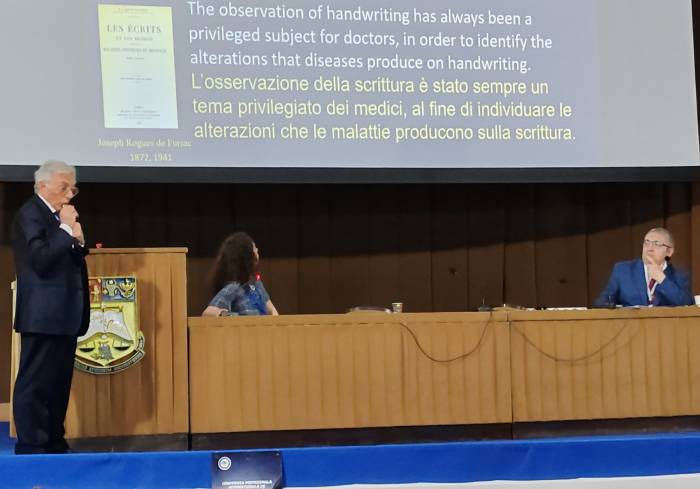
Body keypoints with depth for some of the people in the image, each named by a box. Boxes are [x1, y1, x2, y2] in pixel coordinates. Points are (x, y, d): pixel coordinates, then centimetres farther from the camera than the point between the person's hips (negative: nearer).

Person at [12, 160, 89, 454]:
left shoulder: (58, 216, 16)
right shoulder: (30, 214, -11)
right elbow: (40, 260, -22)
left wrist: (78, 240, 2)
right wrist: (66, 229, -17)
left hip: (64, 316, 9)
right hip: (43, 316, -9)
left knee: (59, 383, 12)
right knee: (35, 384, -6)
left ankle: (54, 444, 18)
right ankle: (30, 449, -3)